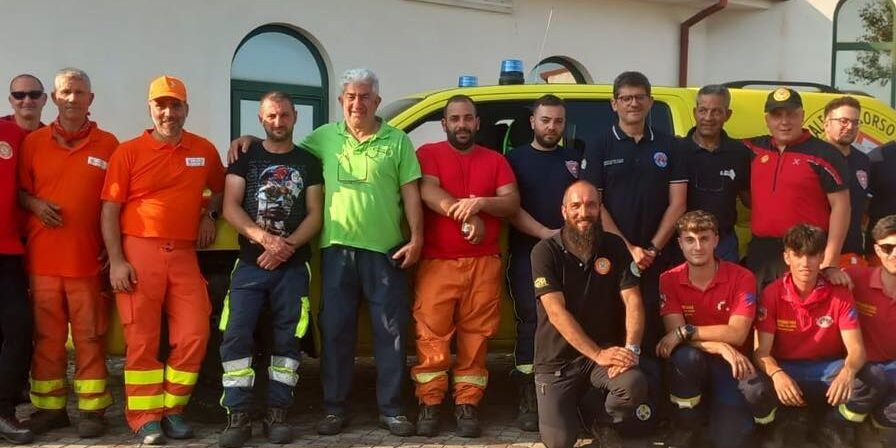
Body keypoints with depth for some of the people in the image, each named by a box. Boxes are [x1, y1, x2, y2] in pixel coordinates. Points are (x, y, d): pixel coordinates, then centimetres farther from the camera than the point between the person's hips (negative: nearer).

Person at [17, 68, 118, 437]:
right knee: (46, 335, 6)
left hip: (89, 258, -1)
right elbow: (19, 189, 16)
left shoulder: (108, 144, 6)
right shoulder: (34, 142, 10)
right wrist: (34, 204, -6)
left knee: (90, 336, 2)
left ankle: (92, 409, 10)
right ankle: (49, 408, 17)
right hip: (42, 257, 2)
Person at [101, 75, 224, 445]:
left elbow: (220, 188, 30)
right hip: (139, 252, -3)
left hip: (184, 254, 3)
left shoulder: (205, 150, 10)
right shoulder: (128, 151, 0)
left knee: (193, 336, 0)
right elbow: (110, 210, -2)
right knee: (142, 339, 0)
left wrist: (209, 214, 10)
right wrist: (116, 261, -10)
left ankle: (172, 409, 16)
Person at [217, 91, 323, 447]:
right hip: (250, 264, 0)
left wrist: (287, 245, -14)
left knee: (287, 338, 2)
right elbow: (230, 207, -1)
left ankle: (277, 414, 10)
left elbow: (315, 214, 3)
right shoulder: (245, 157, 8)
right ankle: (238, 417, -4)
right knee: (236, 336, -10)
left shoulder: (308, 162, 9)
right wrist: (263, 237, -18)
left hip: (294, 266, 1)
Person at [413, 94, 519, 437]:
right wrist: (465, 214, -19)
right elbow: (429, 193, -9)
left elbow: (513, 203, 5)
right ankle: (429, 404, 4)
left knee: (475, 336, 1)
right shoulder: (428, 154, 8)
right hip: (436, 262, -2)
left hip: (484, 263, 2)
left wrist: (481, 204, -14)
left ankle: (468, 404, 9)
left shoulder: (496, 160, 16)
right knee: (432, 333, -4)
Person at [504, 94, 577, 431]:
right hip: (527, 255, -2)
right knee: (530, 324, -4)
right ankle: (528, 401, 0)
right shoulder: (515, 159, 8)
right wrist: (546, 233, -14)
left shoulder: (576, 160, 16)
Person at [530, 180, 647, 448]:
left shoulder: (615, 247, 1)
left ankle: (604, 422, 6)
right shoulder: (545, 252, -10)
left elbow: (632, 301, -6)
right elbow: (557, 312, -17)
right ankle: (570, 405, 22)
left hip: (606, 350, 2)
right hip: (557, 359, -2)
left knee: (635, 385, -29)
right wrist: (598, 354, -25)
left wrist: (630, 349, -23)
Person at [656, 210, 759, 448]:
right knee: (686, 355, -37)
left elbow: (736, 334, -18)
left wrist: (685, 332, -24)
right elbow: (675, 333, -15)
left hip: (731, 364, -1)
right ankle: (685, 428, -12)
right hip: (691, 365, 1)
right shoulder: (669, 280, -5)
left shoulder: (742, 278, -8)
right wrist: (720, 347, -27)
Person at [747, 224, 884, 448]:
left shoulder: (839, 293, -7)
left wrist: (848, 371, -40)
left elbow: (856, 349, -15)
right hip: (786, 370, -2)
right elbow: (762, 351, -14)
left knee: (872, 383, -28)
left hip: (828, 370, 2)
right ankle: (789, 425, 1)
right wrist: (777, 374, -38)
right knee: (753, 391, -34)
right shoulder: (772, 294, -10)